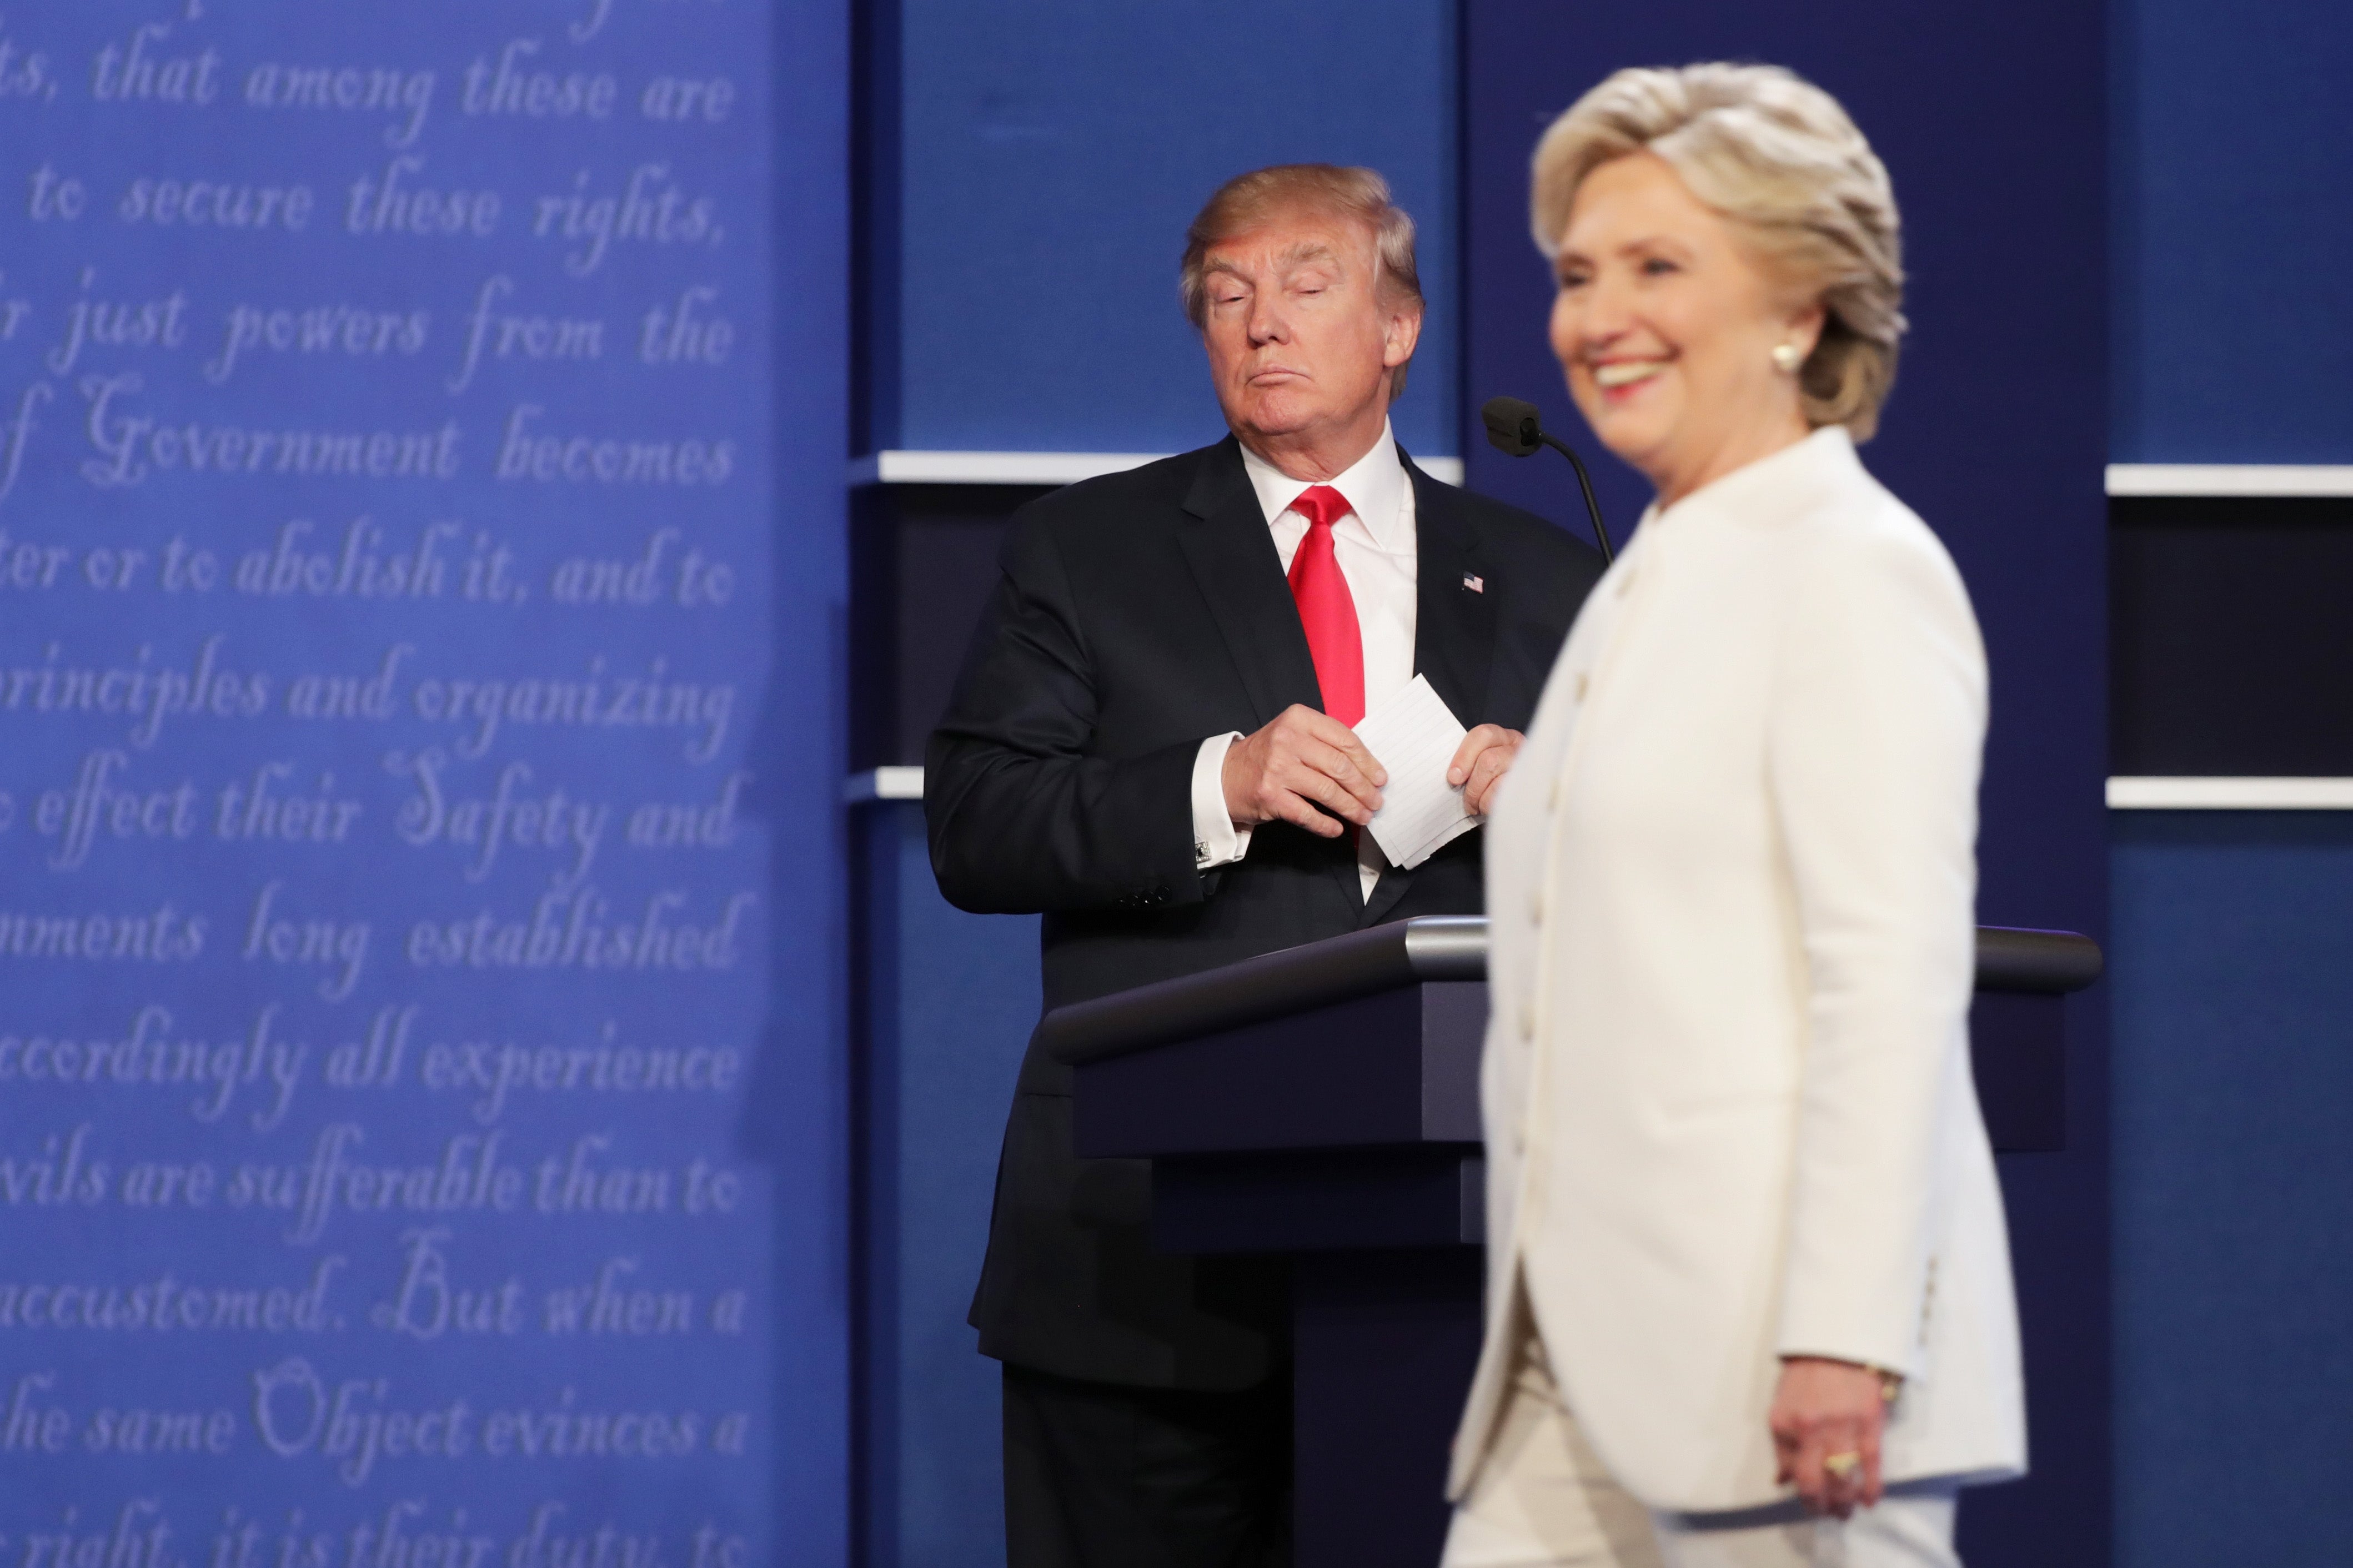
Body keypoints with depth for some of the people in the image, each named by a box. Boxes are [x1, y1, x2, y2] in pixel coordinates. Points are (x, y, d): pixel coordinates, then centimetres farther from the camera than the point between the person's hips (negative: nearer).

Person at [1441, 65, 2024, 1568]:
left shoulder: (1856, 570, -8)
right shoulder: (1648, 584, 19)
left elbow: (1896, 982, -16)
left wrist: (1842, 1337, -21)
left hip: (1779, 1334, -8)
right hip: (1587, 1359, 9)